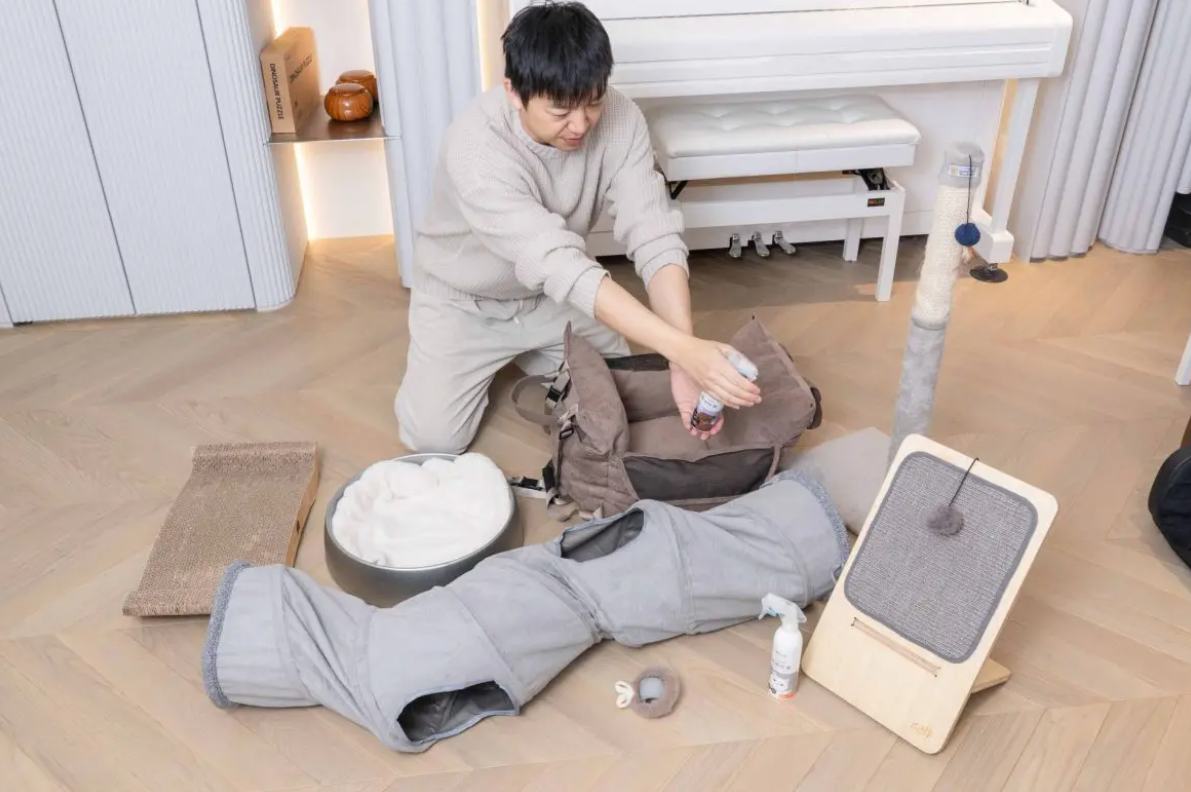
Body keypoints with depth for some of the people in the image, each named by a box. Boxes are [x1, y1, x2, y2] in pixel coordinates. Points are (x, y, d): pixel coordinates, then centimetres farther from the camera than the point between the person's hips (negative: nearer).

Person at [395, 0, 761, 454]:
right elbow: (559, 265, -47)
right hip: (465, 302, -4)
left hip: (554, 295, 4)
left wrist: (683, 362, -44)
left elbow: (655, 238, -29)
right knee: (434, 438, -10)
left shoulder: (620, 119, -24)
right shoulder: (476, 146, -39)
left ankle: (523, 354, 31)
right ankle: (487, 358, 20)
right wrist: (683, 350, -55)